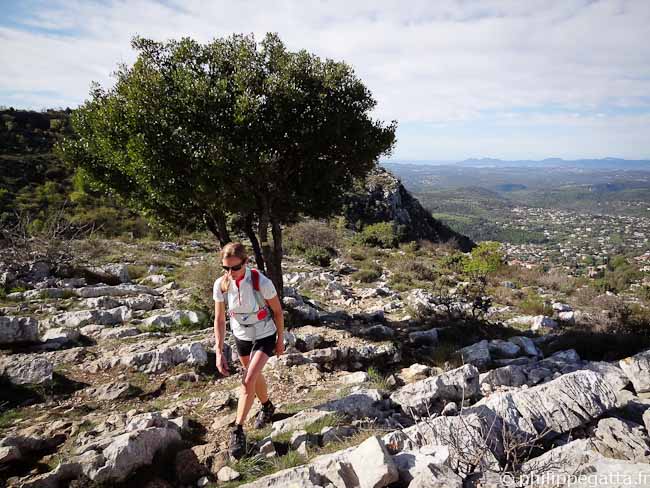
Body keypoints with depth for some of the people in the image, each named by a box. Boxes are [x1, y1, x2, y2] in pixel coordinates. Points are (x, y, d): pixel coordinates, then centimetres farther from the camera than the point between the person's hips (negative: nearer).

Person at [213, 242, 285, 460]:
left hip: (265, 336, -4)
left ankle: (238, 430, 1)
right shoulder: (221, 285, -21)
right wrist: (219, 352, -15)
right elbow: (219, 320, -11)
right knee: (254, 376, 21)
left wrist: (280, 339, -4)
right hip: (241, 335, 4)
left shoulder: (262, 283, -30)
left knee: (248, 380, -15)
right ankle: (267, 406, 49)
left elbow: (277, 311, -14)